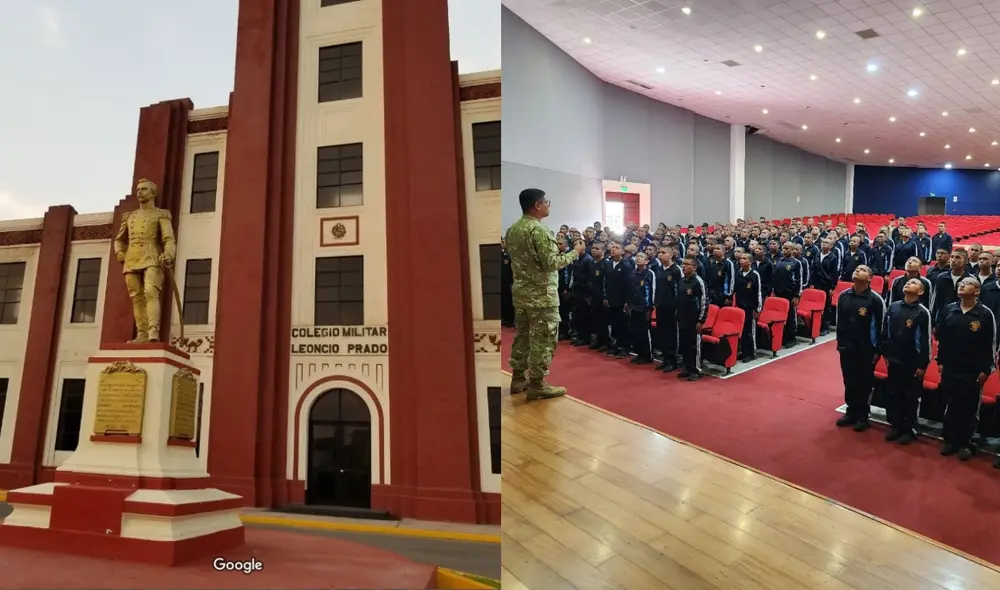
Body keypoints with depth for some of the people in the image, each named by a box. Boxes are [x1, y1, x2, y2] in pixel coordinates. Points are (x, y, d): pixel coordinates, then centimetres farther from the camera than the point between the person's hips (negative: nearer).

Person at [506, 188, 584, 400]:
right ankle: (537, 384, 4)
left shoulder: (512, 230, 9)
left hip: (520, 292, 9)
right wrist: (575, 252, -8)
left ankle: (518, 377, 23)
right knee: (543, 339, -1)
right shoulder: (540, 230, -19)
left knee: (522, 335, 15)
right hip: (541, 295, -9)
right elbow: (551, 263, -22)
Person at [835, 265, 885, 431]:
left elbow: (880, 326, -10)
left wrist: (878, 350, -9)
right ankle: (851, 412, 26)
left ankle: (862, 416, 20)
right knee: (849, 382, 12)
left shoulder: (875, 299, -12)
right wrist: (840, 342, 11)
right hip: (846, 347, 4)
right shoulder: (844, 296, 2)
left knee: (864, 383, 7)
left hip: (866, 349, -4)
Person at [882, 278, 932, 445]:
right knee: (893, 394, 10)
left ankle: (908, 429, 18)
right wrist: (885, 353, 9)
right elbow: (886, 331, 10)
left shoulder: (923, 312, -11)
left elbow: (926, 339, -10)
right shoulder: (893, 306, 3)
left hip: (913, 363, -4)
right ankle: (896, 426, 23)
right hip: (894, 359, 4)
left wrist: (923, 364, -10)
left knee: (911, 397, 7)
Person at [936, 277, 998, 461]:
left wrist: (986, 369, -6)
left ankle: (965, 443, 18)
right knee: (951, 406, 10)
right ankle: (950, 440, 21)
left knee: (969, 409, 6)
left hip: (973, 371, -3)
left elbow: (991, 344, -5)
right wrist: (940, 361, 7)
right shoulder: (949, 310, 3)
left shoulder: (985, 314, -7)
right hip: (950, 368, 3)